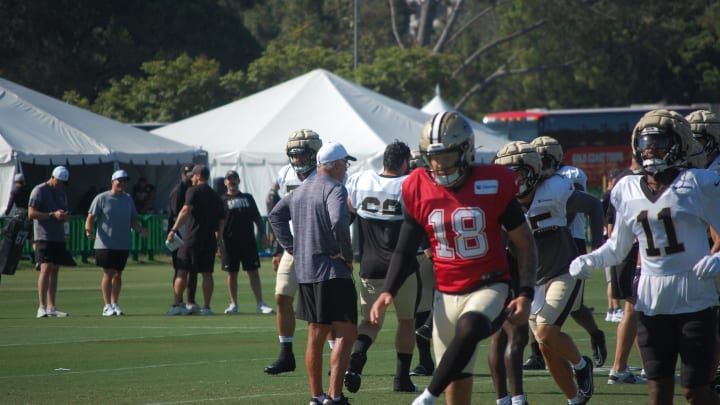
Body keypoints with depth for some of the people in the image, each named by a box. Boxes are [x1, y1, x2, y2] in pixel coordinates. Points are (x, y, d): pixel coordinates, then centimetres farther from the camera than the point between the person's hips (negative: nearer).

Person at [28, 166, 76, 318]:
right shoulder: (39, 191, -5)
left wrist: (65, 217, 0)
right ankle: (42, 307, -18)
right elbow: (31, 213, -12)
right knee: (46, 268, -15)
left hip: (59, 237, 8)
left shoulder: (61, 193, 18)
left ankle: (51, 307, 11)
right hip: (44, 237, -7)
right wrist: (53, 215, -20)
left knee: (55, 271, 7)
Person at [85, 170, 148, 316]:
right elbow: (91, 217, -4)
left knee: (117, 274, 8)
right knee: (108, 274, -6)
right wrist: (89, 230, -23)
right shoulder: (101, 198, -3)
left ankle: (115, 304, 18)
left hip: (123, 245, 4)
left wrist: (140, 230, -2)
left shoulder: (128, 199, 12)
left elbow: (132, 220, 17)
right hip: (105, 244, -4)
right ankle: (107, 306, -2)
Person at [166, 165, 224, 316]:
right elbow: (221, 222, 17)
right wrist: (217, 241, 23)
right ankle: (206, 307, 1)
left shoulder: (193, 191, -3)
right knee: (207, 273, 4)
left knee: (182, 271, 1)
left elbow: (186, 211, -16)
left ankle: (177, 304, -3)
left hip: (192, 238, -5)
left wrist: (174, 230, -17)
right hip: (210, 239, 5)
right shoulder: (215, 196, 15)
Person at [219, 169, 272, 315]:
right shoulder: (222, 200, 6)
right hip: (230, 242, -1)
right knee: (232, 274, 3)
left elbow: (257, 217, 15)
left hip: (248, 242, 1)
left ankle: (260, 303, -4)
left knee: (253, 272, -3)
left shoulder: (248, 198, 13)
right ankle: (233, 304, 12)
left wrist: (263, 234, 5)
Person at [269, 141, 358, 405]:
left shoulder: (301, 190, 15)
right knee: (346, 333, -6)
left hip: (304, 271, 8)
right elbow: (339, 222, -27)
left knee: (316, 334, 15)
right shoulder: (334, 188, -12)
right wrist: (347, 255, -13)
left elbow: (276, 215, 24)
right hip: (332, 271, -8)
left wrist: (290, 246, 18)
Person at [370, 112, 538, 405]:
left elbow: (524, 243, -1)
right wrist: (388, 292, -5)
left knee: (468, 330, -35)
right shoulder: (419, 190, 0)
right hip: (447, 293, 4)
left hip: (489, 288, -4)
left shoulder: (493, 186, -8)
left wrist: (526, 294, -9)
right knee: (457, 381, 4)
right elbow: (405, 249, 10)